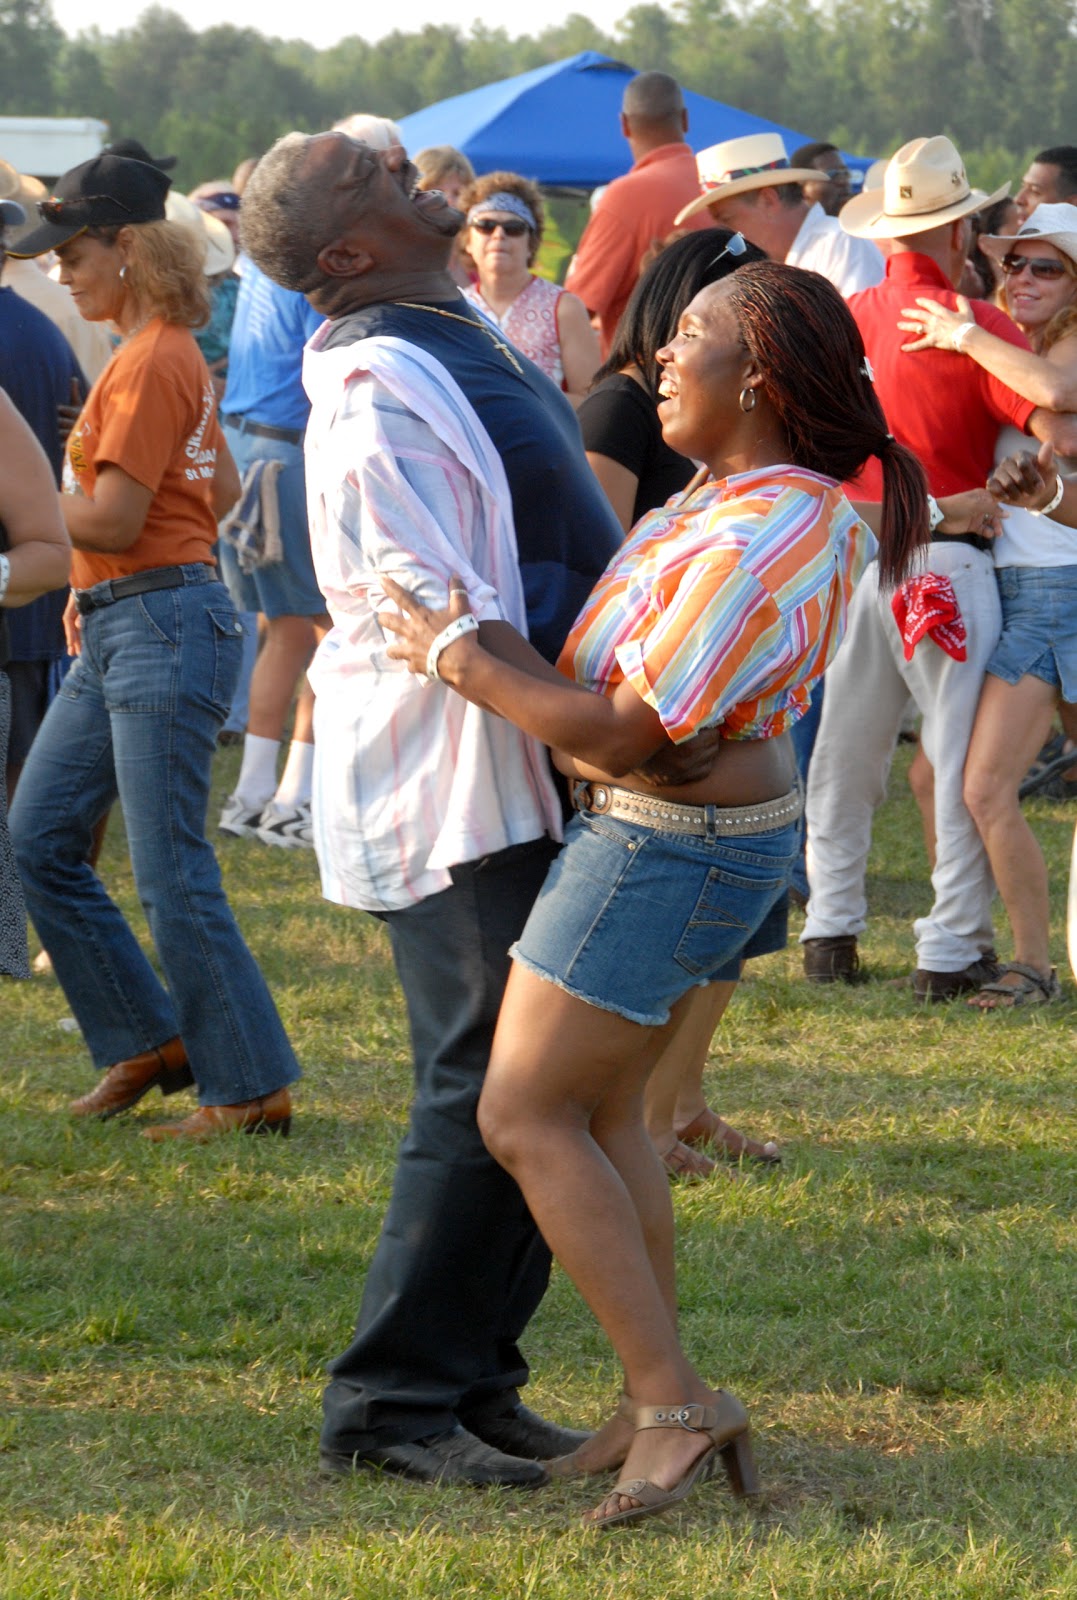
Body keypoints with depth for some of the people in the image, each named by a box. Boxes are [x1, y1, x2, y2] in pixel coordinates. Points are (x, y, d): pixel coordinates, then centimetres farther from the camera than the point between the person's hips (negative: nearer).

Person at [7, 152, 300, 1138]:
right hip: (116, 631, 10)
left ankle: (251, 1088, 2)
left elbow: (114, 518, -19)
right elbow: (223, 492, 22)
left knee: (172, 873, -6)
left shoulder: (151, 362, -15)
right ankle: (146, 1040, 18)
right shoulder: (170, 354, 14)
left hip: (162, 627, -10)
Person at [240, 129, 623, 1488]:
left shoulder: (459, 347, 13)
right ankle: (393, 1404, -2)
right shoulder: (380, 390, -18)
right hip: (459, 788, -10)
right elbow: (437, 618, -23)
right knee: (487, 1095, -9)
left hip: (531, 776, 10)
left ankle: (472, 1376, 19)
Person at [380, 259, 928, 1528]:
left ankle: (673, 1401, -5)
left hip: (668, 850, -10)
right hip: (692, 836, 10)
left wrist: (455, 659, -16)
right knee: (601, 1111, 17)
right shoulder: (766, 497, 5)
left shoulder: (756, 545, -27)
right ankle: (660, 1406, 21)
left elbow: (622, 730, -26)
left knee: (524, 1115, -3)